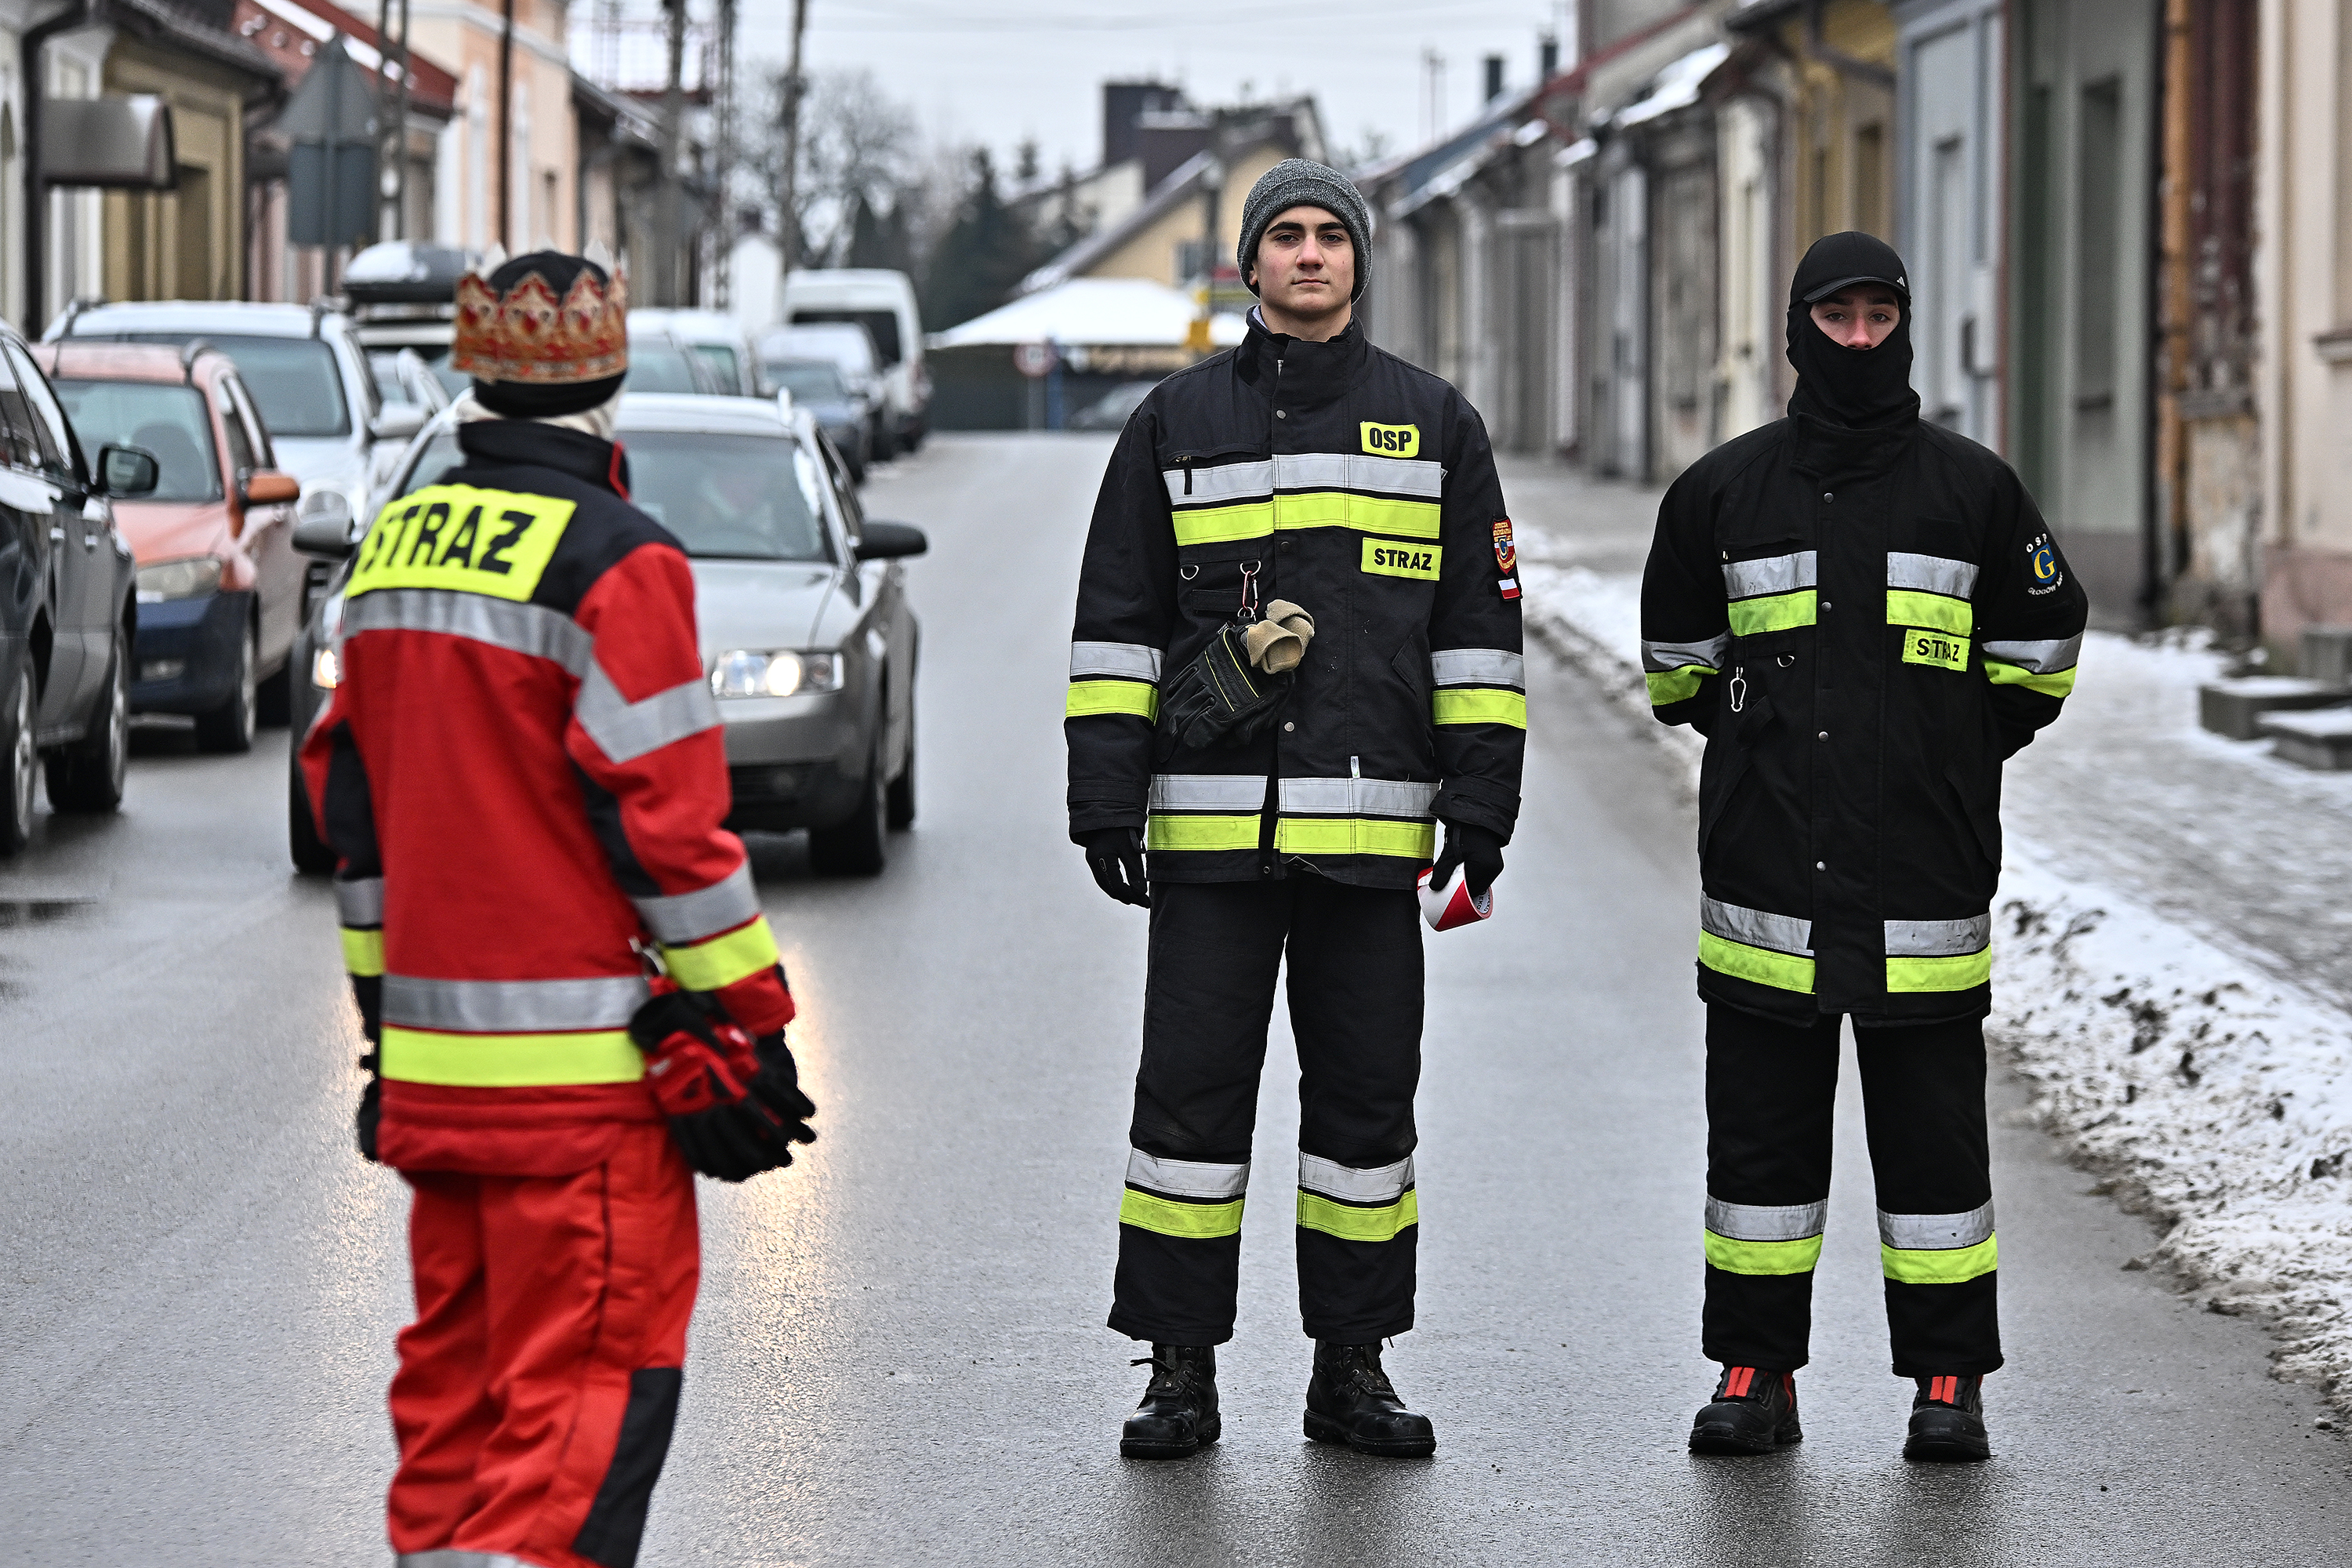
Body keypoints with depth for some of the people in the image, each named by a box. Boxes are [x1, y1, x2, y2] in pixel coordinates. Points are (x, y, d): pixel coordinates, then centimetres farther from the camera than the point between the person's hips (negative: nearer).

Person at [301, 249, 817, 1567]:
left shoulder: (396, 545, 11)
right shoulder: (613, 564, -13)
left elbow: (349, 794, 16)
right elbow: (665, 817, -14)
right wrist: (746, 1030, -7)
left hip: (430, 1057, 8)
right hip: (582, 1062, -8)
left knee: (454, 1363, 16)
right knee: (590, 1376, -5)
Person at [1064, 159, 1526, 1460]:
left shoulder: (1433, 424, 9)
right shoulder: (1176, 424, 8)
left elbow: (1479, 623, 9)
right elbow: (1117, 622, 8)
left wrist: (1479, 804, 2)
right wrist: (1105, 799, 0)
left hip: (1370, 827, 1)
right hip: (1208, 826, 0)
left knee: (1366, 1095, 5)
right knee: (1191, 1091, -1)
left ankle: (1351, 1367, 13)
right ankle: (1180, 1368, 7)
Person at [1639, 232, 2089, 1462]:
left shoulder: (1972, 488, 3)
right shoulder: (1723, 492, 6)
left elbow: (2040, 644, 14)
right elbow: (1676, 656, 20)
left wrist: (1952, 761, 12)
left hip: (1924, 887, -1)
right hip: (1764, 877, 1)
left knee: (1931, 1127, 1)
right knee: (1759, 1123, 4)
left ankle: (1948, 1380, 8)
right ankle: (1755, 1375, 12)